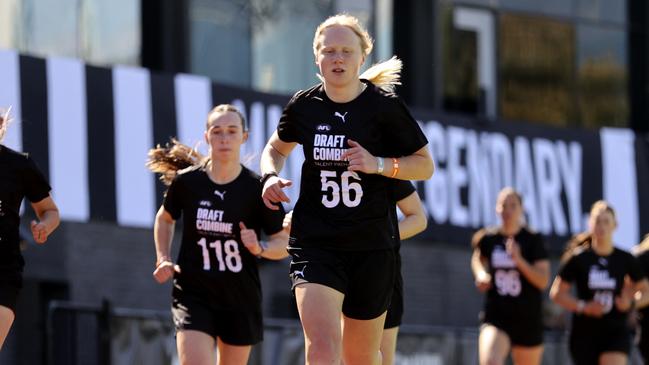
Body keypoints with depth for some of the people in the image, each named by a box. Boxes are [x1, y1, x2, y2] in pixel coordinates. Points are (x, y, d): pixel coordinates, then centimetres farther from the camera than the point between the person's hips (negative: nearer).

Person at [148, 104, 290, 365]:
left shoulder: (256, 189, -6)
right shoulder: (186, 182, -4)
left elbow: (283, 243, -1)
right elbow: (165, 218, 17)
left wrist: (259, 248, -22)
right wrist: (163, 259, 4)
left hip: (240, 299, 1)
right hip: (193, 295, -1)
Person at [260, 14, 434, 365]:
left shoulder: (384, 106, -4)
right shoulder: (303, 106, 2)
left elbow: (425, 165, 2)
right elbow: (276, 148, 23)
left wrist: (378, 164, -15)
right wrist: (270, 176, 1)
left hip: (371, 246, 0)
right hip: (315, 243, 0)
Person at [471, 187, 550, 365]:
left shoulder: (533, 240, -5)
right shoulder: (488, 239, 2)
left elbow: (543, 281, -11)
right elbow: (477, 259, 25)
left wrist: (519, 260, -23)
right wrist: (481, 274, 4)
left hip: (528, 320, 0)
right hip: (496, 317, 0)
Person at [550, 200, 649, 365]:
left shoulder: (625, 260, 1)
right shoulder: (578, 259, -2)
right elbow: (557, 292, -1)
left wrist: (631, 302, -12)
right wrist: (583, 307, -15)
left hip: (616, 333, -1)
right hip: (585, 333, 1)